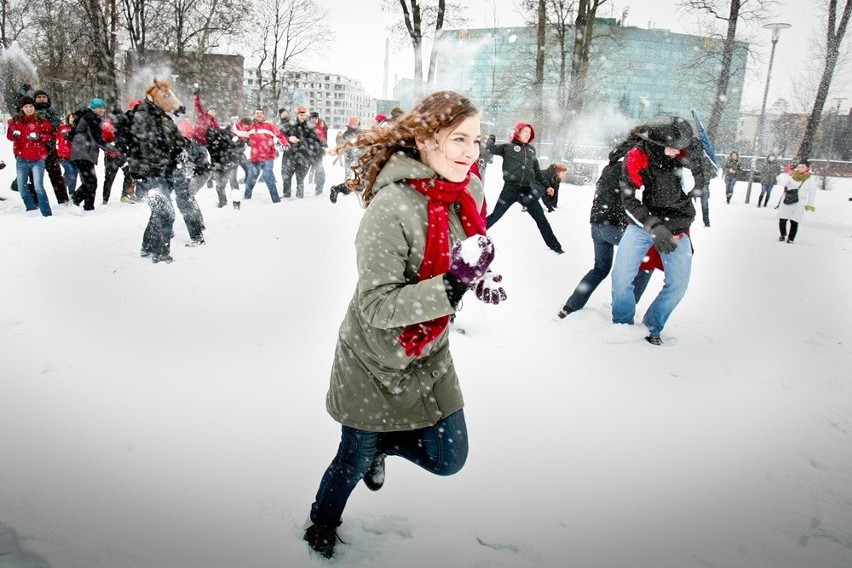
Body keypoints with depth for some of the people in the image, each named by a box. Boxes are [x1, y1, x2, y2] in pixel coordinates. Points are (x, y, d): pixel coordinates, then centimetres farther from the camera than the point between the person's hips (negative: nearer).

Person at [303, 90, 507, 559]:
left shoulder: (467, 192, -8)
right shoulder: (391, 207, -30)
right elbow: (376, 305, -30)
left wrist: (482, 278, -9)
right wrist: (451, 285, -41)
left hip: (428, 355, 6)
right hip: (374, 358, -5)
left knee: (447, 459, 11)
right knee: (354, 458, 15)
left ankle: (380, 444, 42)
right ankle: (321, 525, 49)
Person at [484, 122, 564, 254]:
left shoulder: (531, 150, 17)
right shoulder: (508, 147, 3)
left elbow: (537, 171, 22)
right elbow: (490, 149, -9)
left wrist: (546, 185, 21)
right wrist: (491, 137, 8)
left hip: (527, 190, 4)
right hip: (510, 189, -4)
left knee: (541, 218, 8)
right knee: (495, 216, 0)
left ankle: (554, 245, 18)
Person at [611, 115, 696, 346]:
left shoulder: (684, 155, -9)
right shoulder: (636, 157, -16)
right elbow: (629, 200, -16)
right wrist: (654, 226, -25)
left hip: (677, 228, 2)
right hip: (643, 224, -2)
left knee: (678, 285, -4)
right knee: (621, 278, -13)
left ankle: (651, 328, 19)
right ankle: (623, 326, 12)